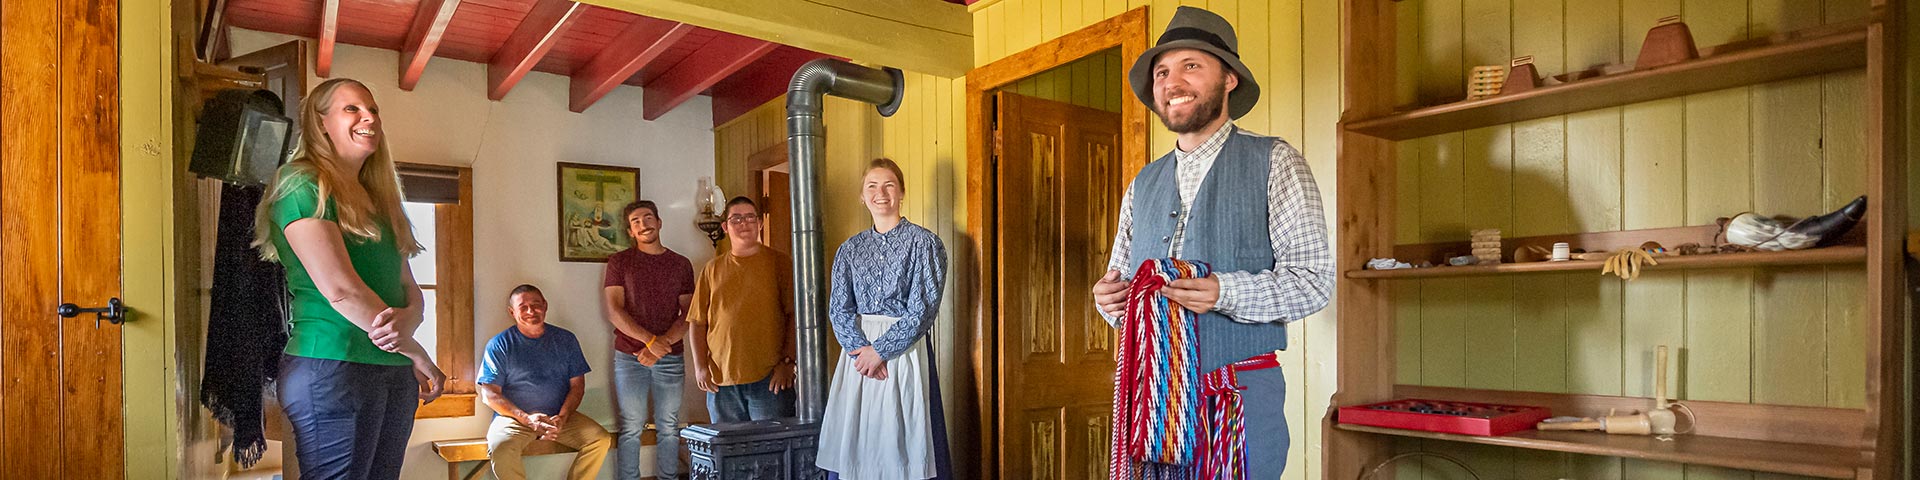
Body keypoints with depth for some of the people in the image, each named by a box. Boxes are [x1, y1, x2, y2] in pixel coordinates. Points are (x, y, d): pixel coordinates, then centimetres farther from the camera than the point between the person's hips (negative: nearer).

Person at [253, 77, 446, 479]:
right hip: (332, 367, -7)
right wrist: (418, 354, -9)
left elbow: (410, 289, 12)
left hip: (395, 373, 8)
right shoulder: (302, 185, -5)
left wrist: (407, 319, -12)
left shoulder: (379, 198, 19)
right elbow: (340, 288, -15)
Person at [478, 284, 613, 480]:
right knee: (501, 448, -35)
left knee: (601, 439, -21)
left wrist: (562, 417, -12)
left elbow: (577, 385, 6)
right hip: (514, 418, -2)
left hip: (559, 416, 3)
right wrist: (526, 418, -17)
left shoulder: (565, 339, 8)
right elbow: (489, 394, -3)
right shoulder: (499, 345, 1)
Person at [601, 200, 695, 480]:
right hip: (630, 358, -2)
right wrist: (651, 340, -15)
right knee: (631, 429, 1)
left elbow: (688, 315, 3)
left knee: (669, 428, 6)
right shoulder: (619, 262, 2)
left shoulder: (681, 264, 8)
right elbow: (614, 312, -6)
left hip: (670, 359, 2)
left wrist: (662, 344, -11)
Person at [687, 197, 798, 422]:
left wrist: (787, 361, -9)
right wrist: (700, 366, 2)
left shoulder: (779, 263, 4)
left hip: (769, 378, -3)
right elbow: (698, 321, 12)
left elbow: (795, 315, -2)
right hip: (721, 378, 3)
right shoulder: (713, 269, 13)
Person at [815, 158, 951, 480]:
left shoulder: (923, 243, -2)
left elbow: (922, 309, -9)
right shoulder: (849, 249, 10)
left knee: (901, 442, 0)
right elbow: (838, 308, 3)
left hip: (904, 351, -4)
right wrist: (859, 348, -13)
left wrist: (880, 350, -12)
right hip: (858, 349, 4)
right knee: (853, 439, 5)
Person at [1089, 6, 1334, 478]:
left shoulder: (1274, 162, -1)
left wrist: (1224, 293, -24)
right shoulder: (1142, 185, 13)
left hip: (1241, 394, -4)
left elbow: (1314, 279, -8)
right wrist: (1109, 297, -6)